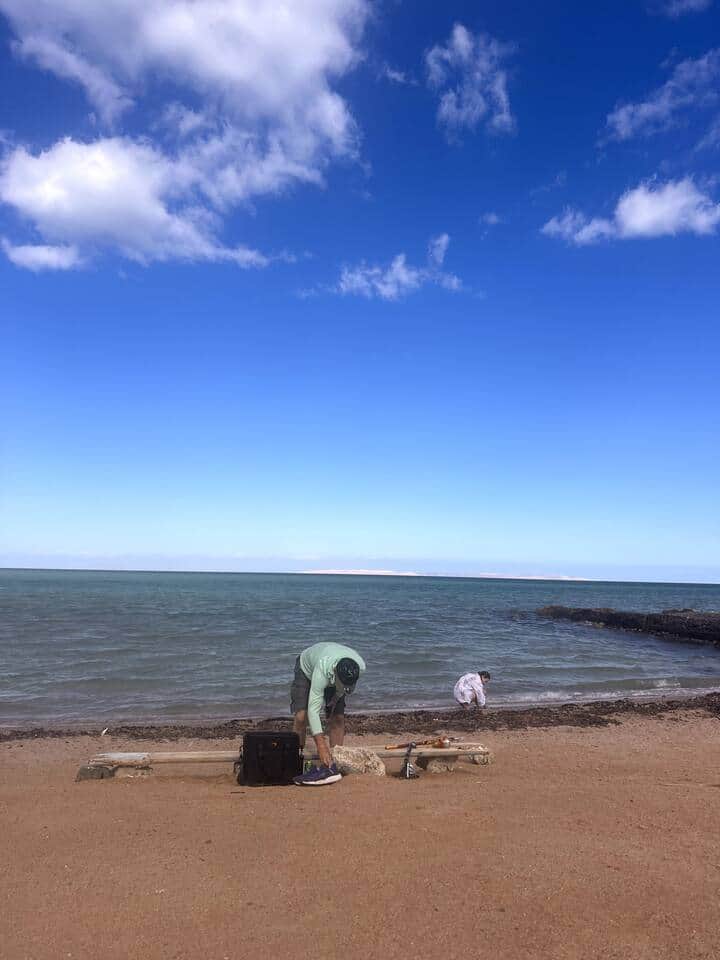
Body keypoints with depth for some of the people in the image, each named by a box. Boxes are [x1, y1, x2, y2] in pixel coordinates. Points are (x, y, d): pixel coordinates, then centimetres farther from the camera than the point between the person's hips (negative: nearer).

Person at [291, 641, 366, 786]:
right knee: (302, 716, -18)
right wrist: (321, 745, -46)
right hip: (307, 670, -4)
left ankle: (333, 765, -1)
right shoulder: (322, 671, -47)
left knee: (338, 718, -8)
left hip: (332, 677, 4)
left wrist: (339, 695, -14)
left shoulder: (360, 666, -34)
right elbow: (313, 710, -44)